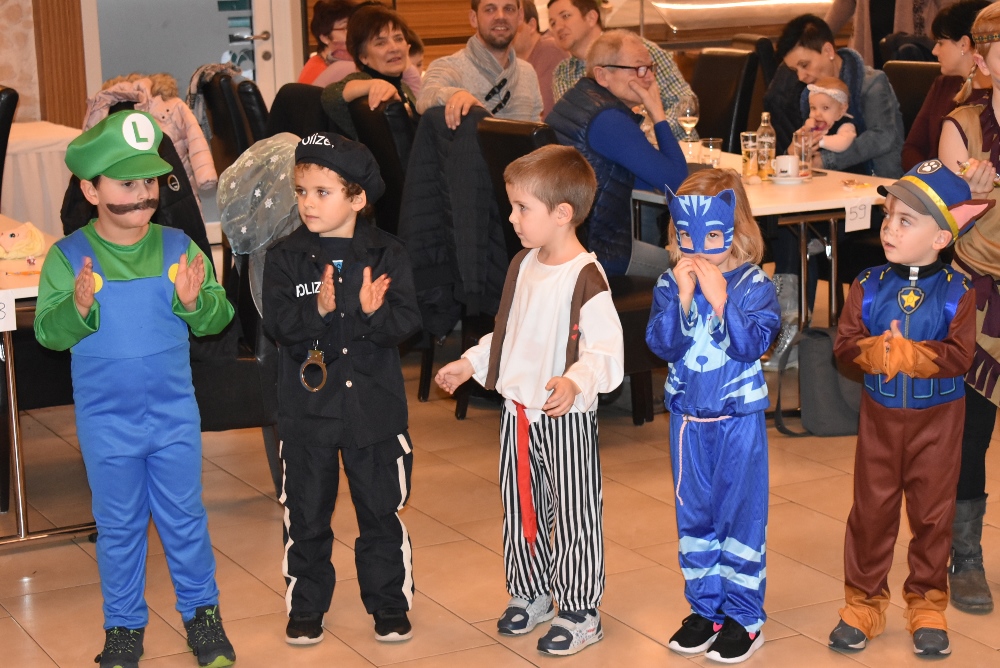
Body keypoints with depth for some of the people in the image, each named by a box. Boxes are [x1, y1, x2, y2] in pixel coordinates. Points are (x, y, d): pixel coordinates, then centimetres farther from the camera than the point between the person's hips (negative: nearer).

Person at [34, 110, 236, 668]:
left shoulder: (178, 248, -6)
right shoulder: (69, 257, -9)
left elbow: (217, 318, -7)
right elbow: (48, 331, -13)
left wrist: (194, 301, -28)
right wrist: (78, 309, -32)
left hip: (175, 415, 1)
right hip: (106, 422, -1)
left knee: (185, 517, 12)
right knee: (118, 527, 13)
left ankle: (202, 612, 29)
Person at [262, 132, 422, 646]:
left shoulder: (387, 255, -3)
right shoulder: (285, 258, -3)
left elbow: (406, 322, -11)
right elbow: (278, 325, -14)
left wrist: (373, 313, -30)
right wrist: (320, 311, -30)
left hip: (374, 405, 0)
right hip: (306, 407, 0)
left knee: (382, 509, 9)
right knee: (306, 512, 10)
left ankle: (389, 602, 24)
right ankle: (306, 604, 26)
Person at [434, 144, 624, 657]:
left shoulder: (586, 278, -19)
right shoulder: (524, 265, 7)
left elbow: (605, 351, -24)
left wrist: (575, 382, -40)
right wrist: (471, 364, 19)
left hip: (567, 418, -8)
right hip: (517, 410, 8)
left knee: (574, 516, 4)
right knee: (519, 508, 18)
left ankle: (580, 611, 16)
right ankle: (530, 594, 35)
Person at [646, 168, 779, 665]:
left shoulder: (753, 285, -10)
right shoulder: (670, 284, -2)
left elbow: (752, 344, -21)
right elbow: (662, 345, -12)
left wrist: (719, 298, -26)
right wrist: (683, 298, -22)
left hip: (738, 418, -3)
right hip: (688, 416, 4)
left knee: (741, 512, 3)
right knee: (694, 513, 12)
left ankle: (744, 615, 13)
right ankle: (705, 608, 26)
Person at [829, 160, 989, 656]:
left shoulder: (956, 292, -12)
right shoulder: (868, 286, -5)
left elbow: (958, 356, -22)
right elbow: (845, 345, -12)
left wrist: (903, 352, -26)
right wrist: (882, 351, -28)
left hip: (936, 419, -2)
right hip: (880, 416, 2)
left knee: (932, 513, 9)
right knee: (871, 509, 9)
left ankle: (927, 606, 24)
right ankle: (863, 603, 22)